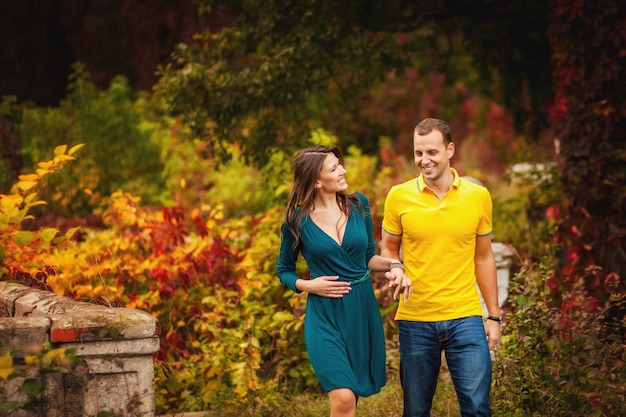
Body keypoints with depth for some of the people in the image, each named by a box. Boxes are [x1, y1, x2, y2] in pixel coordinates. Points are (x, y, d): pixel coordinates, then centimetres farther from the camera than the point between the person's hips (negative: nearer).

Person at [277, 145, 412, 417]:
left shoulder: (358, 204, 1)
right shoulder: (298, 220, -7)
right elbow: (284, 271, 6)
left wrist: (394, 267, -7)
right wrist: (308, 285, -12)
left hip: (363, 310, 4)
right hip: (325, 315, -4)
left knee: (354, 394, 12)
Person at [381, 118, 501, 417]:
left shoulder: (478, 196, 2)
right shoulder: (399, 196, -2)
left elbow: (483, 258, 9)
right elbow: (388, 249, 10)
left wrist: (494, 315, 9)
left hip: (465, 318, 0)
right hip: (415, 320, 0)